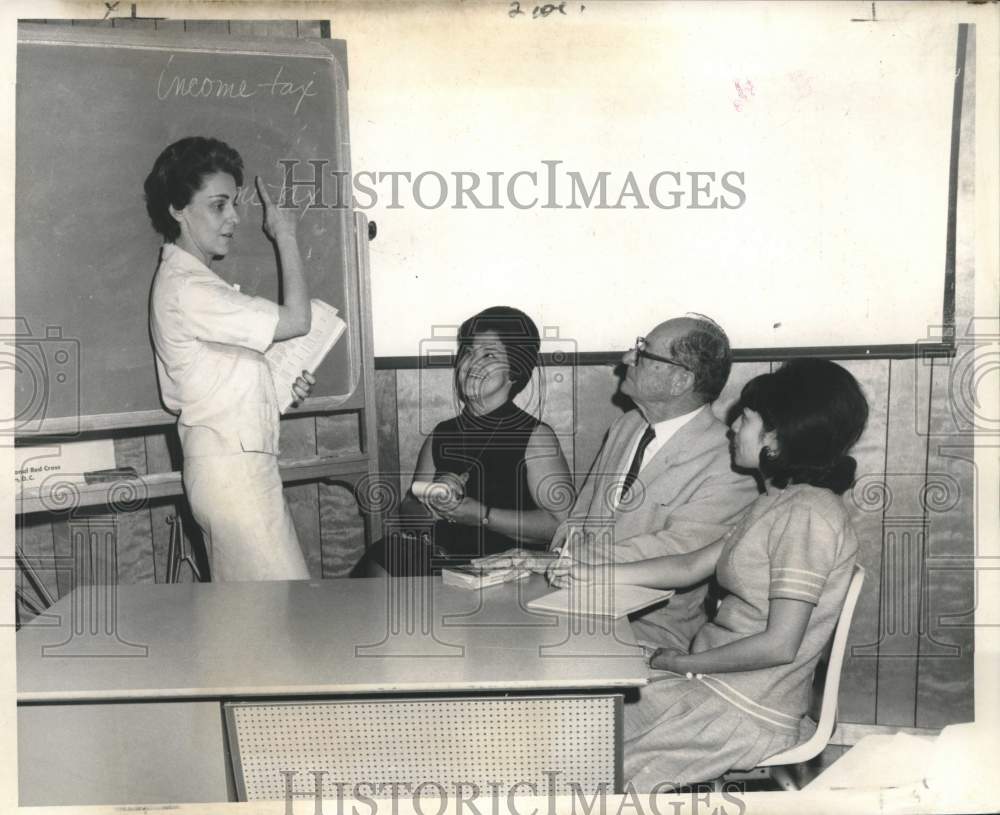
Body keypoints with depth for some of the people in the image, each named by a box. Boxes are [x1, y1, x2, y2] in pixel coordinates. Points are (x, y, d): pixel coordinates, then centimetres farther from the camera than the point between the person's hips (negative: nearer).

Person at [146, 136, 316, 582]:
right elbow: (295, 320, -20)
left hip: (229, 465, 10)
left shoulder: (192, 280, 17)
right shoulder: (187, 288, -16)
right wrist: (285, 237, -7)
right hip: (233, 468, -10)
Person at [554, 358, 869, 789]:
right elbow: (692, 566, 13)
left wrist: (681, 663, -12)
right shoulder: (777, 503, 10)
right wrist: (595, 574, 8)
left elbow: (779, 645, -24)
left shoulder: (807, 514, -21)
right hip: (715, 683, 8)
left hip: (747, 713, -8)